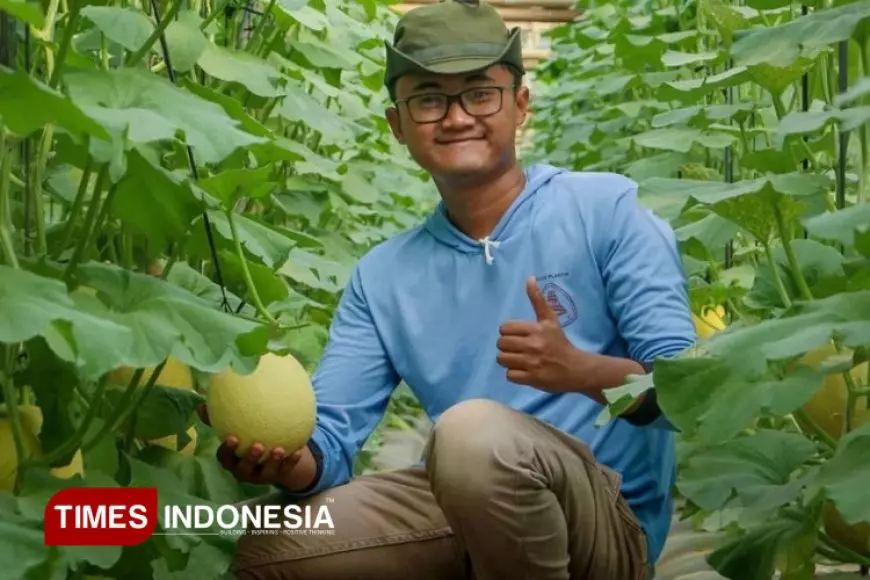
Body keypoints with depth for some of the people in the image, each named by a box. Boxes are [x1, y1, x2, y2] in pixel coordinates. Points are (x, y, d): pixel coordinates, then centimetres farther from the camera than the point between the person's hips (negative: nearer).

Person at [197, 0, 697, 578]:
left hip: (609, 522, -4)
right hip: (467, 511, 5)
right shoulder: (383, 275, 9)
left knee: (475, 429, -34)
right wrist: (287, 460, -25)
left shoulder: (604, 207, -6)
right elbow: (330, 435, 0)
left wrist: (581, 371, -32)